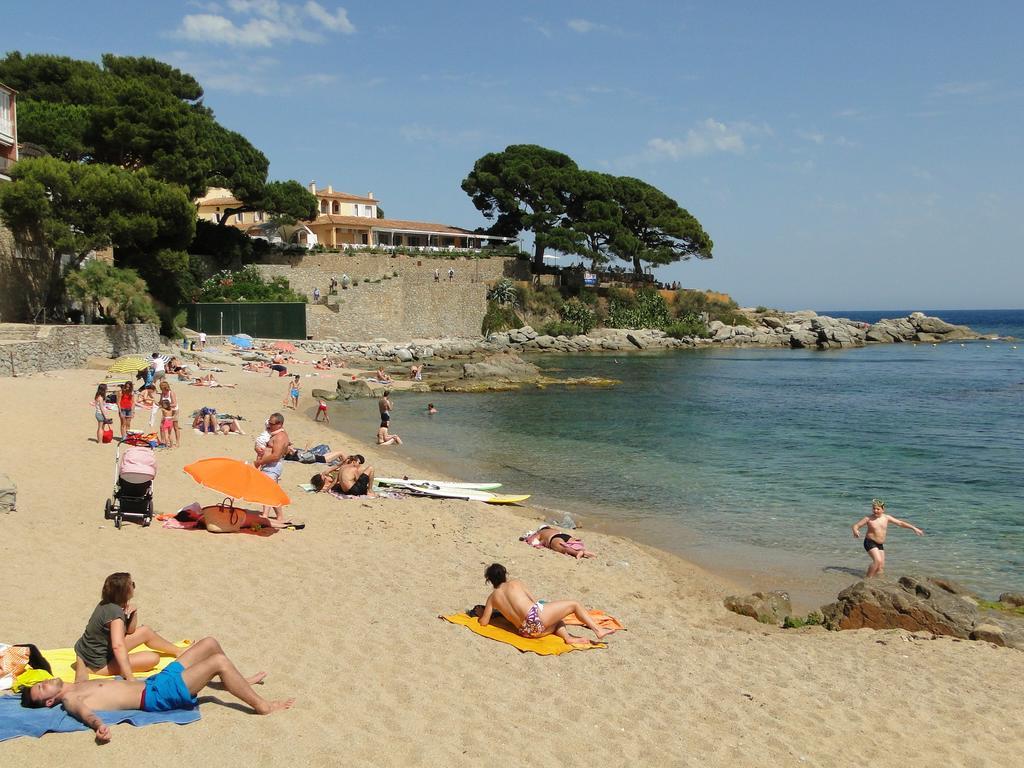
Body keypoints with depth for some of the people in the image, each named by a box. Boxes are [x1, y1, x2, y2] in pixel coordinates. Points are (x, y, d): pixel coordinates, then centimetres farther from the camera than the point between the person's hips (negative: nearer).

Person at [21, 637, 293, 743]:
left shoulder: (77, 685, 13)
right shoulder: (71, 701, -13)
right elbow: (85, 712, -36)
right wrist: (99, 726, -53)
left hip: (154, 680, 10)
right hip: (156, 696, -10)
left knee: (209, 643, 12)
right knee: (219, 661, -20)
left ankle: (238, 681, 34)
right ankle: (262, 706, -9)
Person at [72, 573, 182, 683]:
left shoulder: (107, 604, -1)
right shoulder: (115, 612, -30)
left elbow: (130, 631, 11)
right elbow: (118, 646, -45)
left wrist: (134, 613, -9)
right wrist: (130, 678, -50)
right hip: (97, 665, -9)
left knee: (146, 632, 15)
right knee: (153, 658, -14)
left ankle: (179, 651, 29)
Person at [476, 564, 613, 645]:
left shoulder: (491, 598, 16)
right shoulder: (515, 583, 12)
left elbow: (483, 622, 13)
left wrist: (480, 612, 33)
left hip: (525, 631, 4)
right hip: (536, 615, -4)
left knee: (556, 621, 32)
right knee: (574, 604, 13)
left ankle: (568, 637, 1)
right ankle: (598, 630, 1)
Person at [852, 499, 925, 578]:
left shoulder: (886, 518, 3)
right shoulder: (868, 518, -9)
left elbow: (900, 523, 10)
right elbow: (856, 525, -8)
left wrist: (914, 528, 7)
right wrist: (855, 531, -31)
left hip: (880, 545, 6)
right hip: (870, 542, -6)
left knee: (881, 567, 1)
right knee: (878, 561, -25)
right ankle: (867, 578, -15)